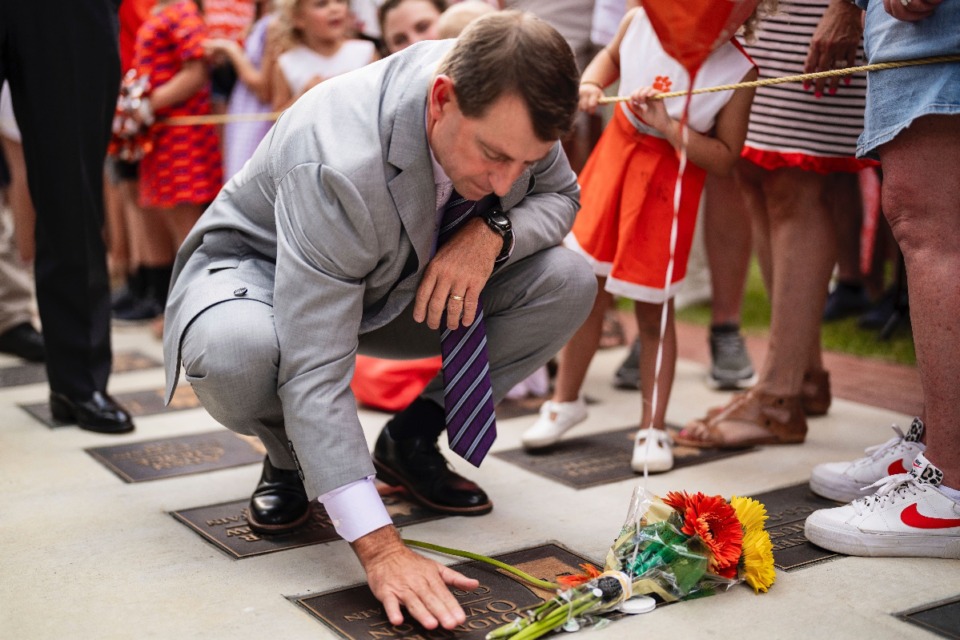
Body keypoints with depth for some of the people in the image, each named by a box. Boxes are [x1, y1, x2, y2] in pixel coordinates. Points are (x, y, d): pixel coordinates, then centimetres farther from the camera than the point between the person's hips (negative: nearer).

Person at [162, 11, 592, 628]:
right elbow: (315, 373, -43)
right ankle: (290, 457, -4)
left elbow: (561, 195, -3)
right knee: (234, 355, -41)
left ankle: (412, 439, 2)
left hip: (399, 285, 6)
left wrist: (494, 231, -29)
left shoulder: (506, 106, -23)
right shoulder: (338, 165, -41)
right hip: (258, 272, -5)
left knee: (569, 281, -14)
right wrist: (381, 549, -47)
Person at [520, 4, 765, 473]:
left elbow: (725, 159, -14)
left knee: (654, 312, 3)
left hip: (670, 183, -3)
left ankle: (652, 426, 19)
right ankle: (566, 400, 32)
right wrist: (590, 85, -7)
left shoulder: (738, 71, -18)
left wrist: (668, 126, -26)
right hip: (615, 157, 4)